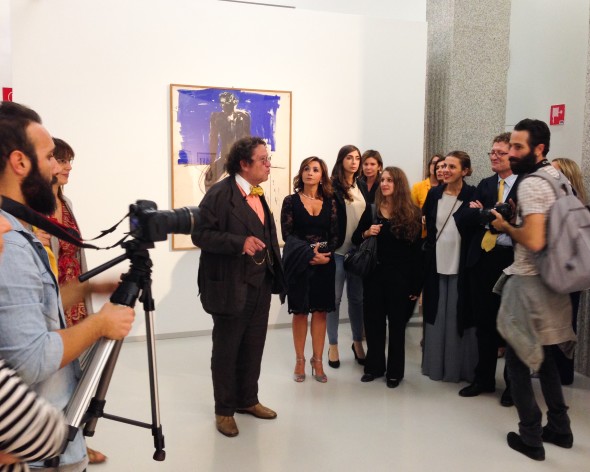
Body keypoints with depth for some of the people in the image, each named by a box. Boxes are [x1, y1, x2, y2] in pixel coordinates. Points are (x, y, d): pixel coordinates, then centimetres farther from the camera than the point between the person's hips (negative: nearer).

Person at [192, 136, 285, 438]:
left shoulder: (258, 195, 12)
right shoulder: (220, 194, -13)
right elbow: (200, 234, -18)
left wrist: (274, 273, 12)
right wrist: (240, 242, -28)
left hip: (260, 285, 7)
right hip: (231, 287, -7)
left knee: (253, 348, 16)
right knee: (226, 351, 8)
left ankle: (248, 400, 34)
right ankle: (224, 410, 24)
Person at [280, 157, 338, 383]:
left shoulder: (329, 202, 6)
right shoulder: (291, 201, -1)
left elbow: (335, 234, 5)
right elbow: (288, 234, -7)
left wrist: (325, 254, -13)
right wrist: (310, 254, -16)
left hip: (325, 262, 2)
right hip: (299, 263, -2)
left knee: (320, 312, 5)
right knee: (300, 312, 6)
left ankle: (318, 361, 16)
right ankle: (300, 361, 17)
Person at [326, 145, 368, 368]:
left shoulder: (362, 186, 10)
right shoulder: (332, 186, -6)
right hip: (338, 250, -4)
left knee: (357, 298, 12)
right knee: (335, 298, 6)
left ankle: (357, 342, 27)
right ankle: (333, 345, 18)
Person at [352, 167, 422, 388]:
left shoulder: (412, 213, -3)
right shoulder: (371, 209, 6)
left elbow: (417, 251, -4)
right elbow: (355, 239, 11)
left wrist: (416, 285, -8)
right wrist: (366, 233, -13)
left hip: (400, 277, -2)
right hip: (374, 274, 3)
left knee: (397, 324, 8)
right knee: (373, 321, 8)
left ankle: (395, 370, 21)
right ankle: (374, 366, 24)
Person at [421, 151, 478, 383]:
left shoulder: (473, 195, -5)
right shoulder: (434, 193, 6)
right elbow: (425, 226, 9)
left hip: (461, 265, -3)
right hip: (436, 264, 4)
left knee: (460, 316, 5)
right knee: (436, 315, 11)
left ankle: (460, 367, 18)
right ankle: (435, 365, 23)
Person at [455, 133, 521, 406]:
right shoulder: (485, 185, 12)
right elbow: (463, 220, 4)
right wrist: (485, 214, -16)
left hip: (512, 261, -5)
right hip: (483, 260, 5)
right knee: (484, 323, 14)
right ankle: (484, 378, 29)